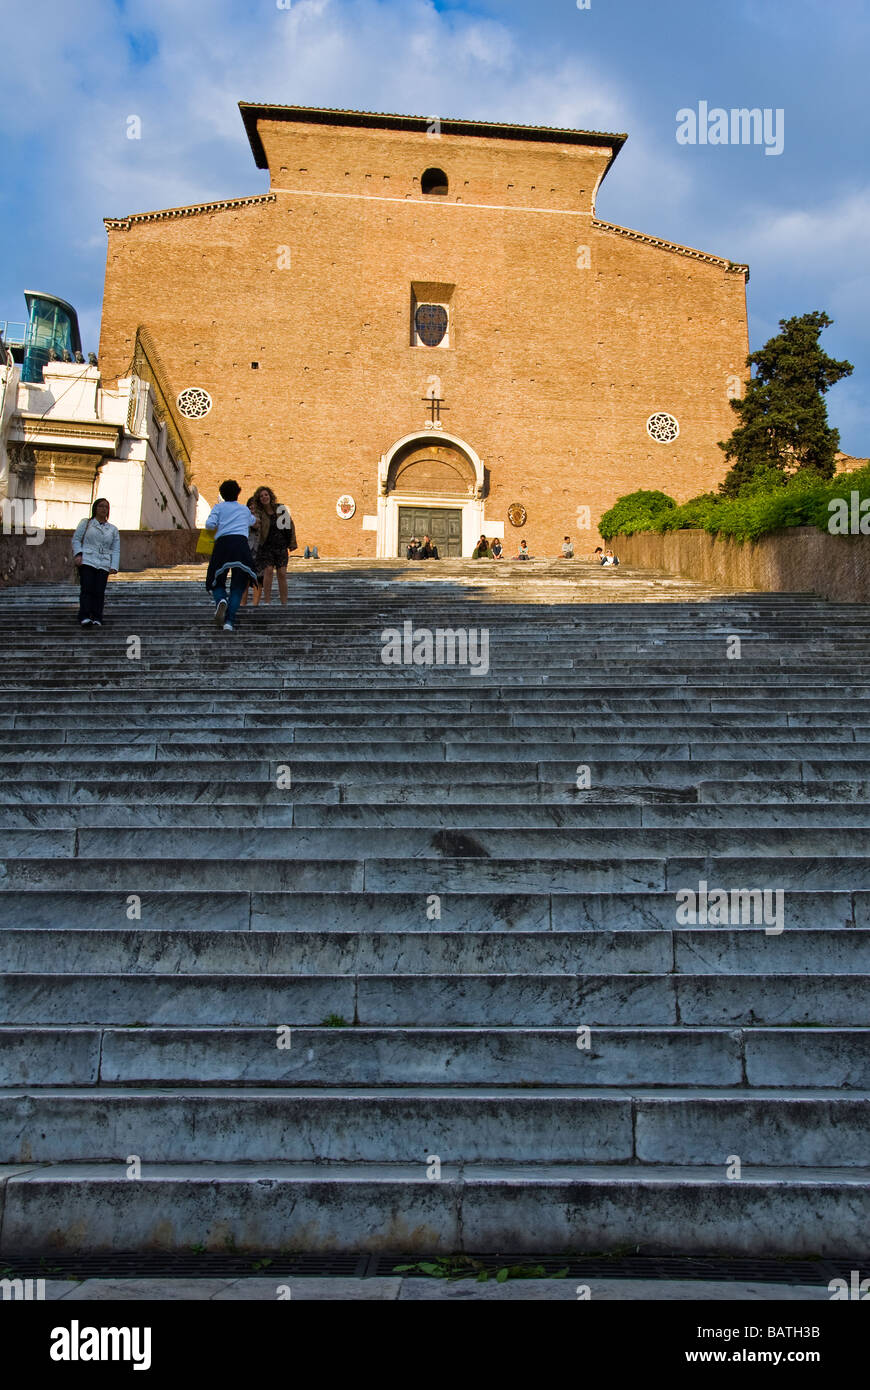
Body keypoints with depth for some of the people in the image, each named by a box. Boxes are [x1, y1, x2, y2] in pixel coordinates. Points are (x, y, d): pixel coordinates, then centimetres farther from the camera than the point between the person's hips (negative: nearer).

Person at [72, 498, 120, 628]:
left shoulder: (113, 530, 18)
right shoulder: (86, 522, 13)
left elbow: (116, 550, 13)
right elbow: (76, 539, 7)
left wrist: (114, 567, 0)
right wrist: (78, 554, -9)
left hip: (103, 564, 2)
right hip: (86, 561, -2)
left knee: (99, 592, -6)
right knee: (87, 589, -15)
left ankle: (97, 619, -3)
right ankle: (84, 617, -21)